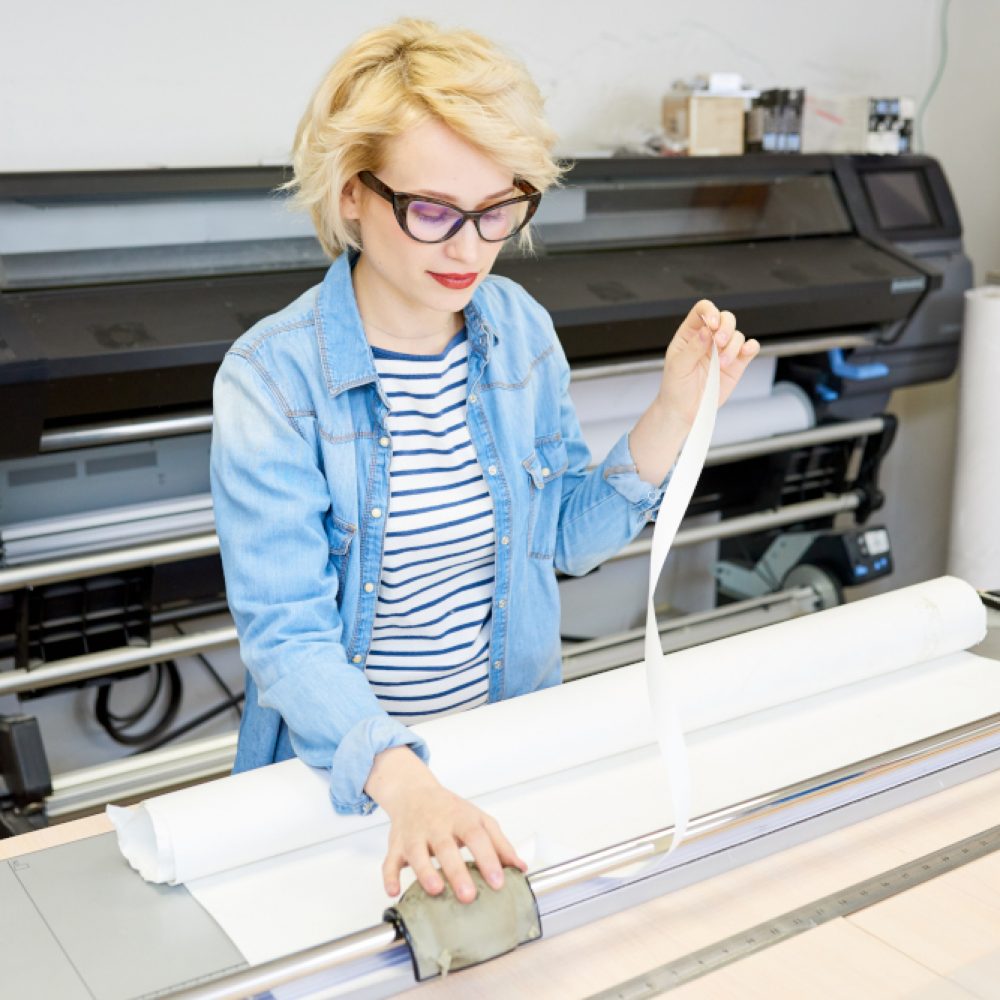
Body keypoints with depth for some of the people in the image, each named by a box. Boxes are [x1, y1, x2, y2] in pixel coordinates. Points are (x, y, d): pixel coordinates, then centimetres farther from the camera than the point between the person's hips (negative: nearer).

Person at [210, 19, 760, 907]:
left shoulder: (521, 329, -5)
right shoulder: (272, 378, -20)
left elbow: (570, 535, 3)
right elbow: (287, 636, -25)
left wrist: (674, 414, -11)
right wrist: (404, 783, -41)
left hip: (512, 739, 4)